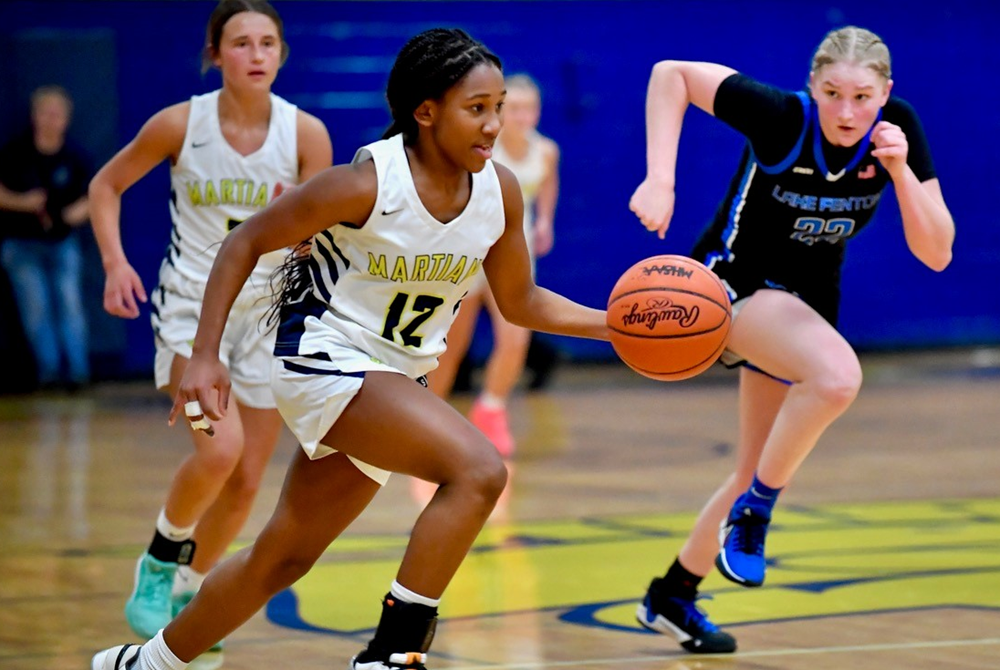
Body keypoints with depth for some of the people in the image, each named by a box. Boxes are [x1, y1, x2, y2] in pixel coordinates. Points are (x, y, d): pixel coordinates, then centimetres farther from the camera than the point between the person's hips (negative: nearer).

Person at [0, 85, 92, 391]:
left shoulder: (76, 157, -2)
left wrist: (80, 211, -17)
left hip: (63, 242, 0)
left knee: (70, 305, -7)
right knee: (36, 308, -5)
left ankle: (77, 371, -6)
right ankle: (49, 370, -2)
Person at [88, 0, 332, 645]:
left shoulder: (306, 133, -9)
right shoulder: (181, 124, -10)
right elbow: (107, 185, 5)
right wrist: (115, 263, -8)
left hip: (269, 311, 3)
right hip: (193, 305, -3)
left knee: (246, 482, 5)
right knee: (220, 447, -26)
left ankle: (187, 593, 31)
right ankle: (159, 562, 1)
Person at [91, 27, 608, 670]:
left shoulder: (499, 192, -3)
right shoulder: (365, 183, -20)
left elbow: (520, 301, 11)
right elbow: (245, 243, -10)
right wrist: (205, 356, -17)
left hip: (397, 378, 7)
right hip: (323, 358, -7)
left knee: (284, 557, 16)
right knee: (480, 470, -27)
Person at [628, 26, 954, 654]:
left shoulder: (899, 127, -16)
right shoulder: (782, 117, -27)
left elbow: (936, 253, -16)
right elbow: (671, 74, -18)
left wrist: (901, 170, -31)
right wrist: (660, 180, -27)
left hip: (807, 301, 6)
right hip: (733, 280, -6)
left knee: (761, 473, 14)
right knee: (838, 375, -35)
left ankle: (673, 595, 35)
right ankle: (751, 511, -15)